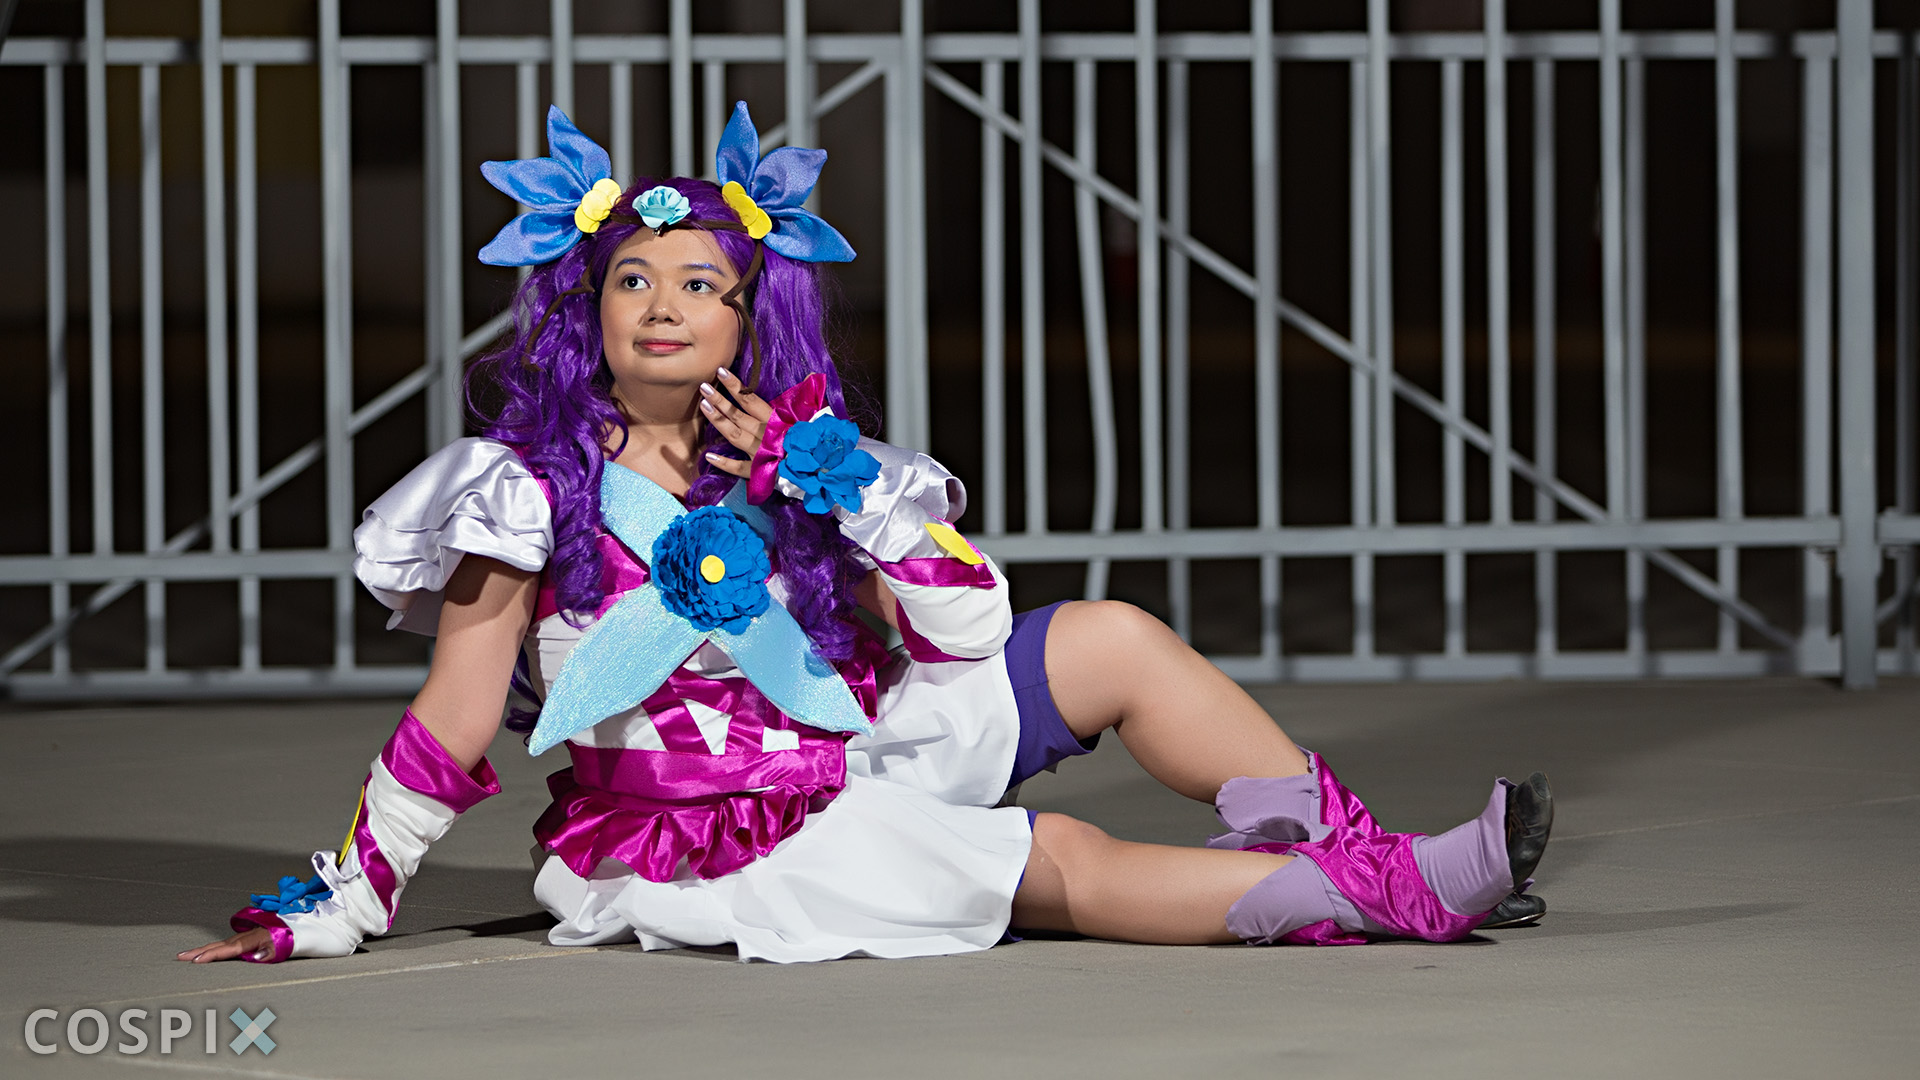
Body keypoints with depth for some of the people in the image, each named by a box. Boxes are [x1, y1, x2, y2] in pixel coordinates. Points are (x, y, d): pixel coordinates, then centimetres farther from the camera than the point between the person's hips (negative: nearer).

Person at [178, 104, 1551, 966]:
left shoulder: (799, 452, 9)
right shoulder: (533, 488, -7)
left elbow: (968, 640, 2)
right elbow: (449, 733, -6)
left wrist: (845, 487, -10)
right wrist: (333, 912, -9)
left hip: (860, 759, 7)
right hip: (724, 842, -7)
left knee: (1116, 643, -3)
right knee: (1063, 864, -24)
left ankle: (1350, 847, -7)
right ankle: (1387, 899, -27)